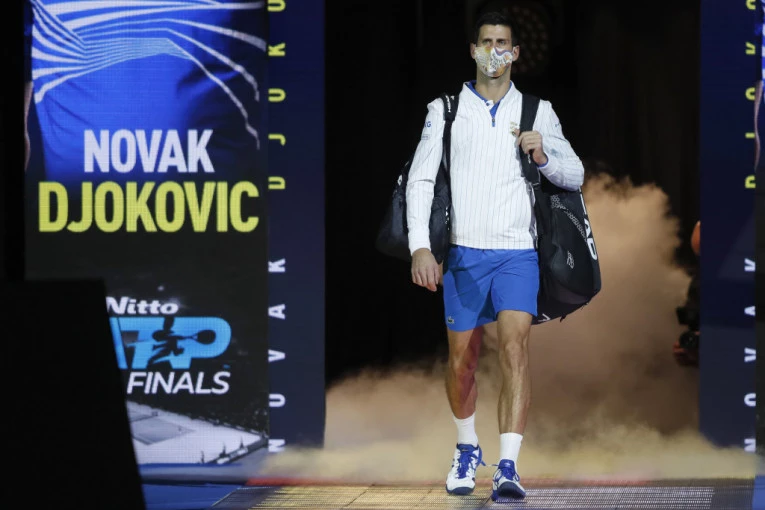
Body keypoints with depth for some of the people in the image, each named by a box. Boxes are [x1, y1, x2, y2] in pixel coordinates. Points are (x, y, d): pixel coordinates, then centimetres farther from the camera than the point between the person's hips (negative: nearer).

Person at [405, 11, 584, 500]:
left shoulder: (538, 112, 9)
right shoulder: (445, 110, 7)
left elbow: (575, 176, 9)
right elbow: (420, 179, 3)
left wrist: (543, 155, -13)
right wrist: (420, 247, -8)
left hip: (517, 253, -1)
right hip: (463, 253, 1)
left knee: (515, 348, -17)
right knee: (462, 360, 7)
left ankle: (508, 465, -22)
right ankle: (468, 448, 32)